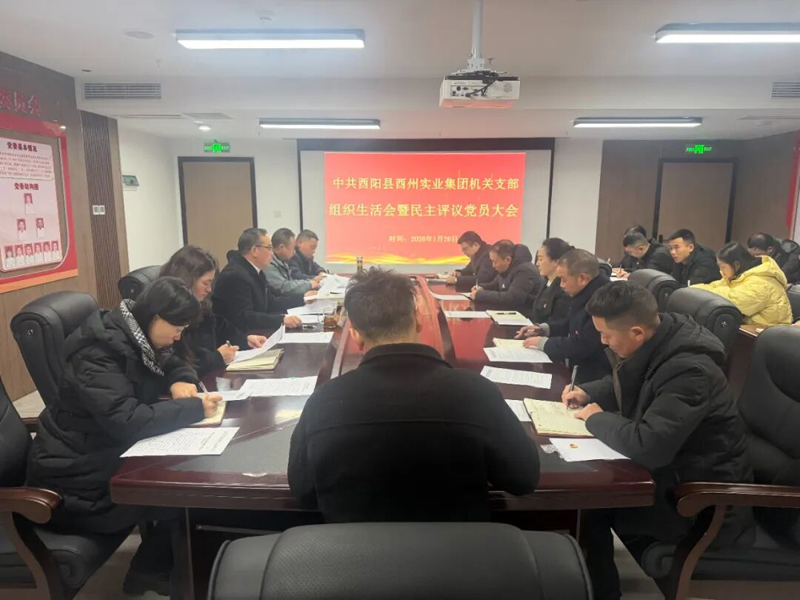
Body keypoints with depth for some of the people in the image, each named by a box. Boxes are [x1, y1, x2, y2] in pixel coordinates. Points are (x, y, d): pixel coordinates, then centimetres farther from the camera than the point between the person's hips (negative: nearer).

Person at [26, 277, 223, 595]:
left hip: (111, 453, 8)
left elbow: (176, 366, 14)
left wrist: (181, 383, -11)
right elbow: (127, 422, -36)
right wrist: (195, 407, -28)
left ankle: (157, 564, 13)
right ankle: (151, 570, 11)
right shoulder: (98, 351, -26)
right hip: (78, 479, -8)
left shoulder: (138, 338, 1)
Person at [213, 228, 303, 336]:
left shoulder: (253, 270, 7)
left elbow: (270, 303, 13)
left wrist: (303, 300, 9)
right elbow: (244, 318, -29)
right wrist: (281, 320, -35)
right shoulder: (235, 275, -22)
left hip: (248, 333, 9)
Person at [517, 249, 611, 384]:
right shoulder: (586, 293, 5)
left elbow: (582, 345, -28)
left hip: (592, 377, -9)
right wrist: (543, 328, 5)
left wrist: (543, 342, -15)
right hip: (576, 367, 9)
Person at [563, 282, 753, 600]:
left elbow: (647, 446, -40)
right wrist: (588, 393, -3)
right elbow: (623, 385, 16)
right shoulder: (652, 344, -5)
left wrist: (597, 418, -22)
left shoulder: (689, 370, -33)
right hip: (668, 462, 9)